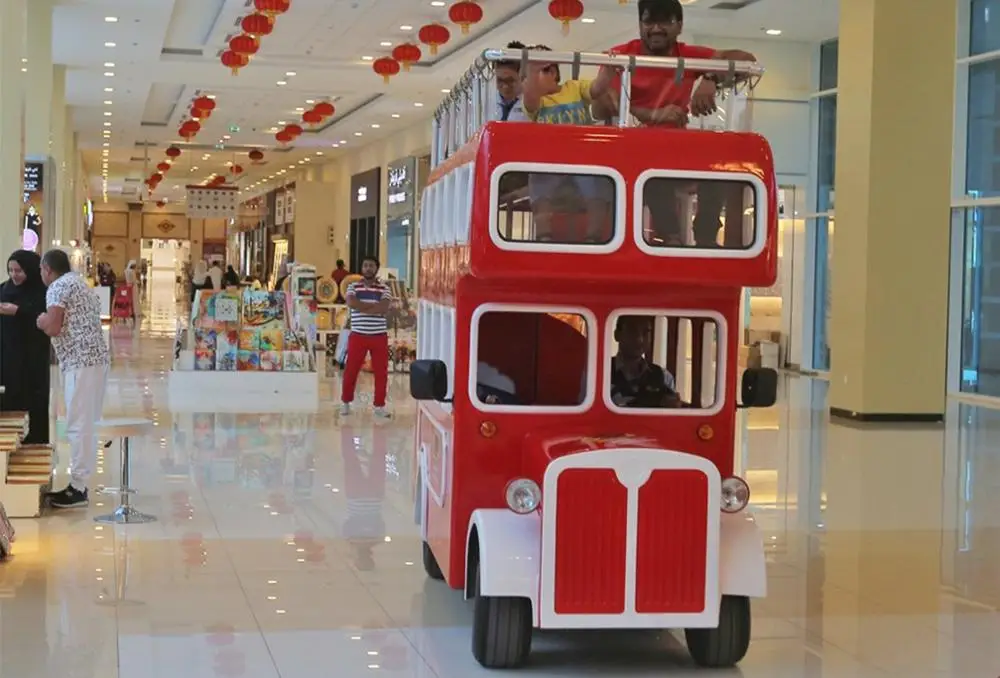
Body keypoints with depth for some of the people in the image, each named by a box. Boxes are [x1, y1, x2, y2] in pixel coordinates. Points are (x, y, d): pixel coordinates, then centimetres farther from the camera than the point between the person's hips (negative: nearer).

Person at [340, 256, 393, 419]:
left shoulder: (384, 288, 2)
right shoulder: (353, 287, 3)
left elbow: (384, 307, -15)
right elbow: (352, 303, -17)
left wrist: (362, 308, -15)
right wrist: (375, 306, -15)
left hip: (379, 336, 0)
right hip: (358, 335, 0)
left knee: (381, 372, 2)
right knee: (351, 370, 4)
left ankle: (379, 405, 12)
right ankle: (345, 401, 20)